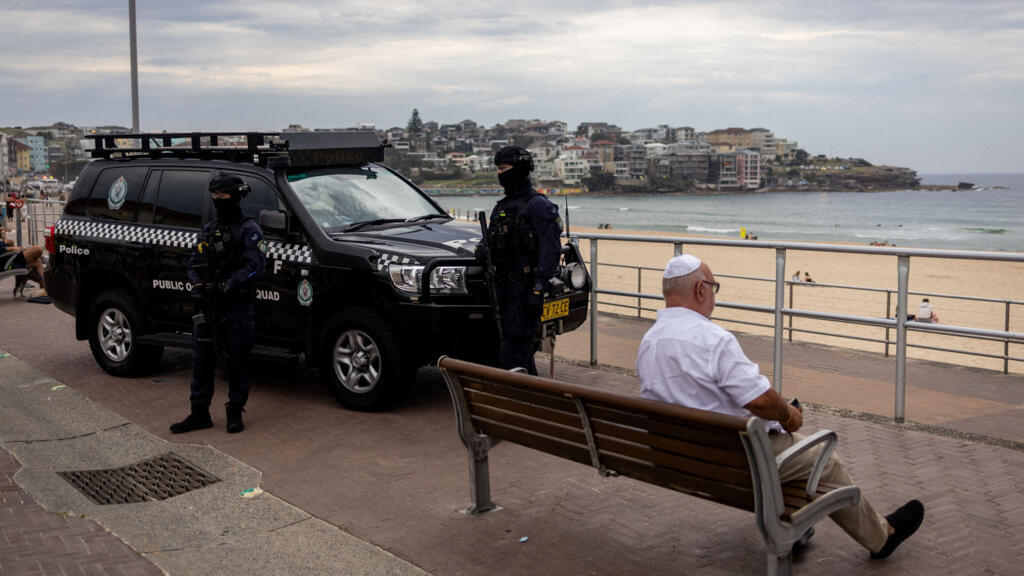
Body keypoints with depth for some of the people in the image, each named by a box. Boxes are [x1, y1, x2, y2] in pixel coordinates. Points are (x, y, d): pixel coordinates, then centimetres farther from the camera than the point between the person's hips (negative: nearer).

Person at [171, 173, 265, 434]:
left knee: (238, 359, 1)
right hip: (208, 304, 6)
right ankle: (199, 413, 15)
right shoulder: (208, 230, 17)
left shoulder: (248, 229, -4)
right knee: (201, 357, 6)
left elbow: (256, 265, -14)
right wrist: (197, 285, -1)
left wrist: (228, 285, -19)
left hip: (237, 304, -6)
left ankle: (235, 412, 11)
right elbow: (194, 264, 19)